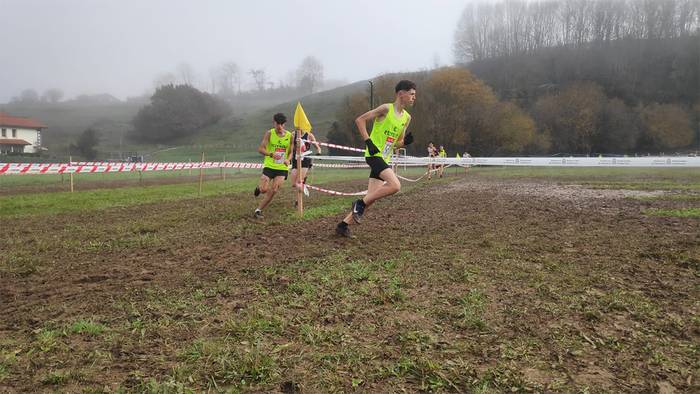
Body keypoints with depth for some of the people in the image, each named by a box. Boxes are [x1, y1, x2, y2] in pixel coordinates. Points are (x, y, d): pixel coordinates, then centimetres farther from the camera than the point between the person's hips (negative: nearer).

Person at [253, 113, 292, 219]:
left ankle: (258, 210, 7)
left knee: (273, 191, -7)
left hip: (282, 168, 2)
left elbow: (290, 152, 10)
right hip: (269, 165, -1)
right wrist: (271, 154, -31)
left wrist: (287, 160, -12)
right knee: (264, 189, -11)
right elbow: (260, 149, -12)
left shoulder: (289, 136, 0)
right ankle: (259, 188, 28)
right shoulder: (269, 133, -6)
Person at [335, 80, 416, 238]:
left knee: (371, 198, 4)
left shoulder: (407, 117, 13)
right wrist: (368, 142, -17)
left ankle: (343, 225, 14)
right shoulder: (386, 108, -9)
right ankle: (360, 204, -8)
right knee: (395, 185, -24)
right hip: (374, 154, -8)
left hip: (384, 159, 8)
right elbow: (360, 120, -9)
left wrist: (405, 141, -2)